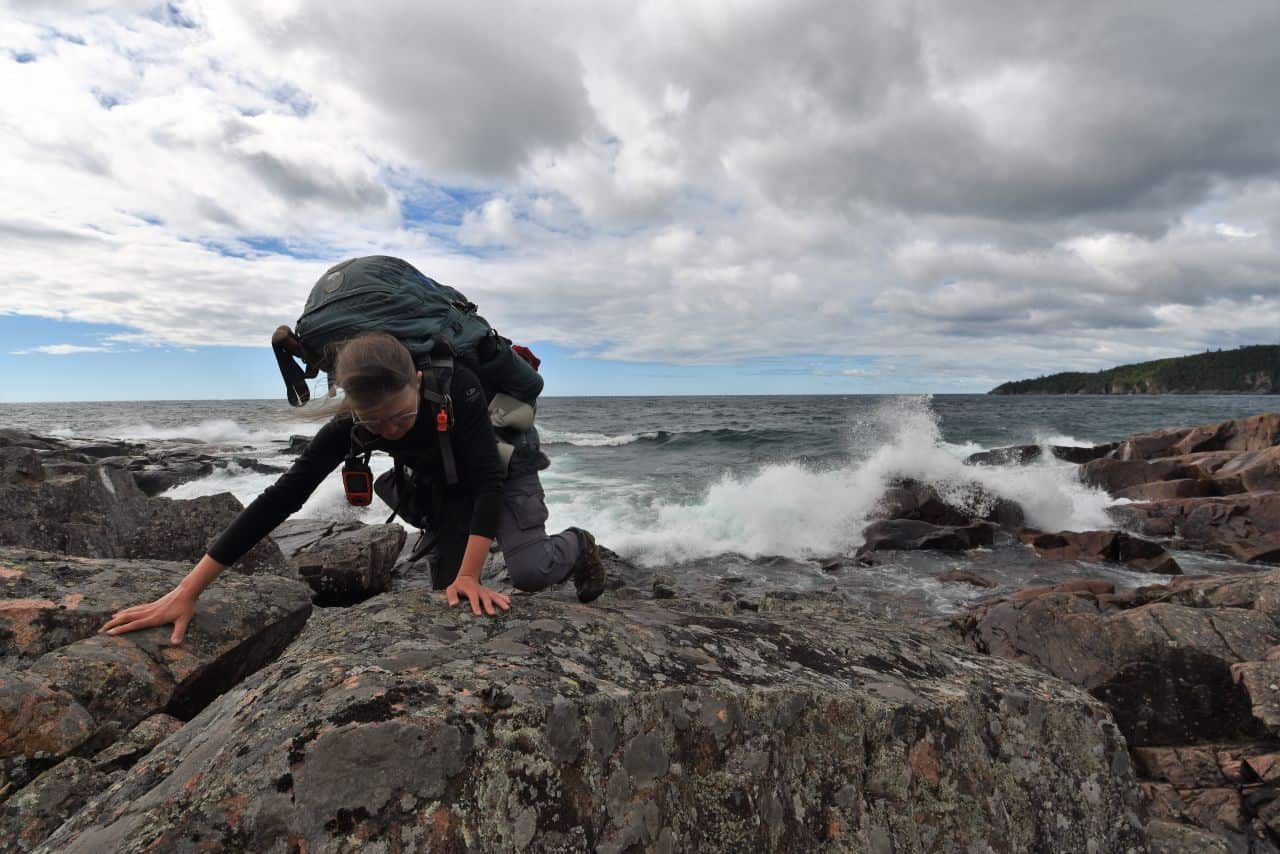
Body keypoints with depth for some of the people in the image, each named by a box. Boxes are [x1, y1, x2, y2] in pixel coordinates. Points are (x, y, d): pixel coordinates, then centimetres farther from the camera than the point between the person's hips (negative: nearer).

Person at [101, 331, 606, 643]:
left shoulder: (457, 387, -39)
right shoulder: (350, 427, -27)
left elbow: (488, 482, -39)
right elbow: (282, 497, -26)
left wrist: (470, 577, -45)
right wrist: (187, 592, -26)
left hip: (504, 467, -4)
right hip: (445, 488, 4)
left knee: (528, 573, -20)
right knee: (448, 588, -3)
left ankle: (577, 545, 14)